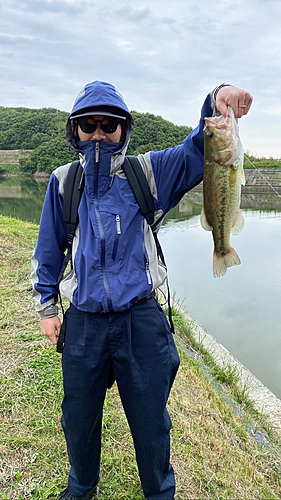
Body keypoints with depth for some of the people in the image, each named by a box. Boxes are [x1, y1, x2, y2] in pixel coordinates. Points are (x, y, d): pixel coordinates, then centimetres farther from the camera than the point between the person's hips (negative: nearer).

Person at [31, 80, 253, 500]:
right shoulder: (63, 181, 3)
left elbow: (198, 151, -9)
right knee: (78, 419, 20)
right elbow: (48, 250, 9)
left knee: (151, 422, 14)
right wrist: (46, 307, 9)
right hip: (83, 322, 2)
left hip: (141, 319, -1)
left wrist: (217, 105, -29)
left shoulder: (147, 172, 0)